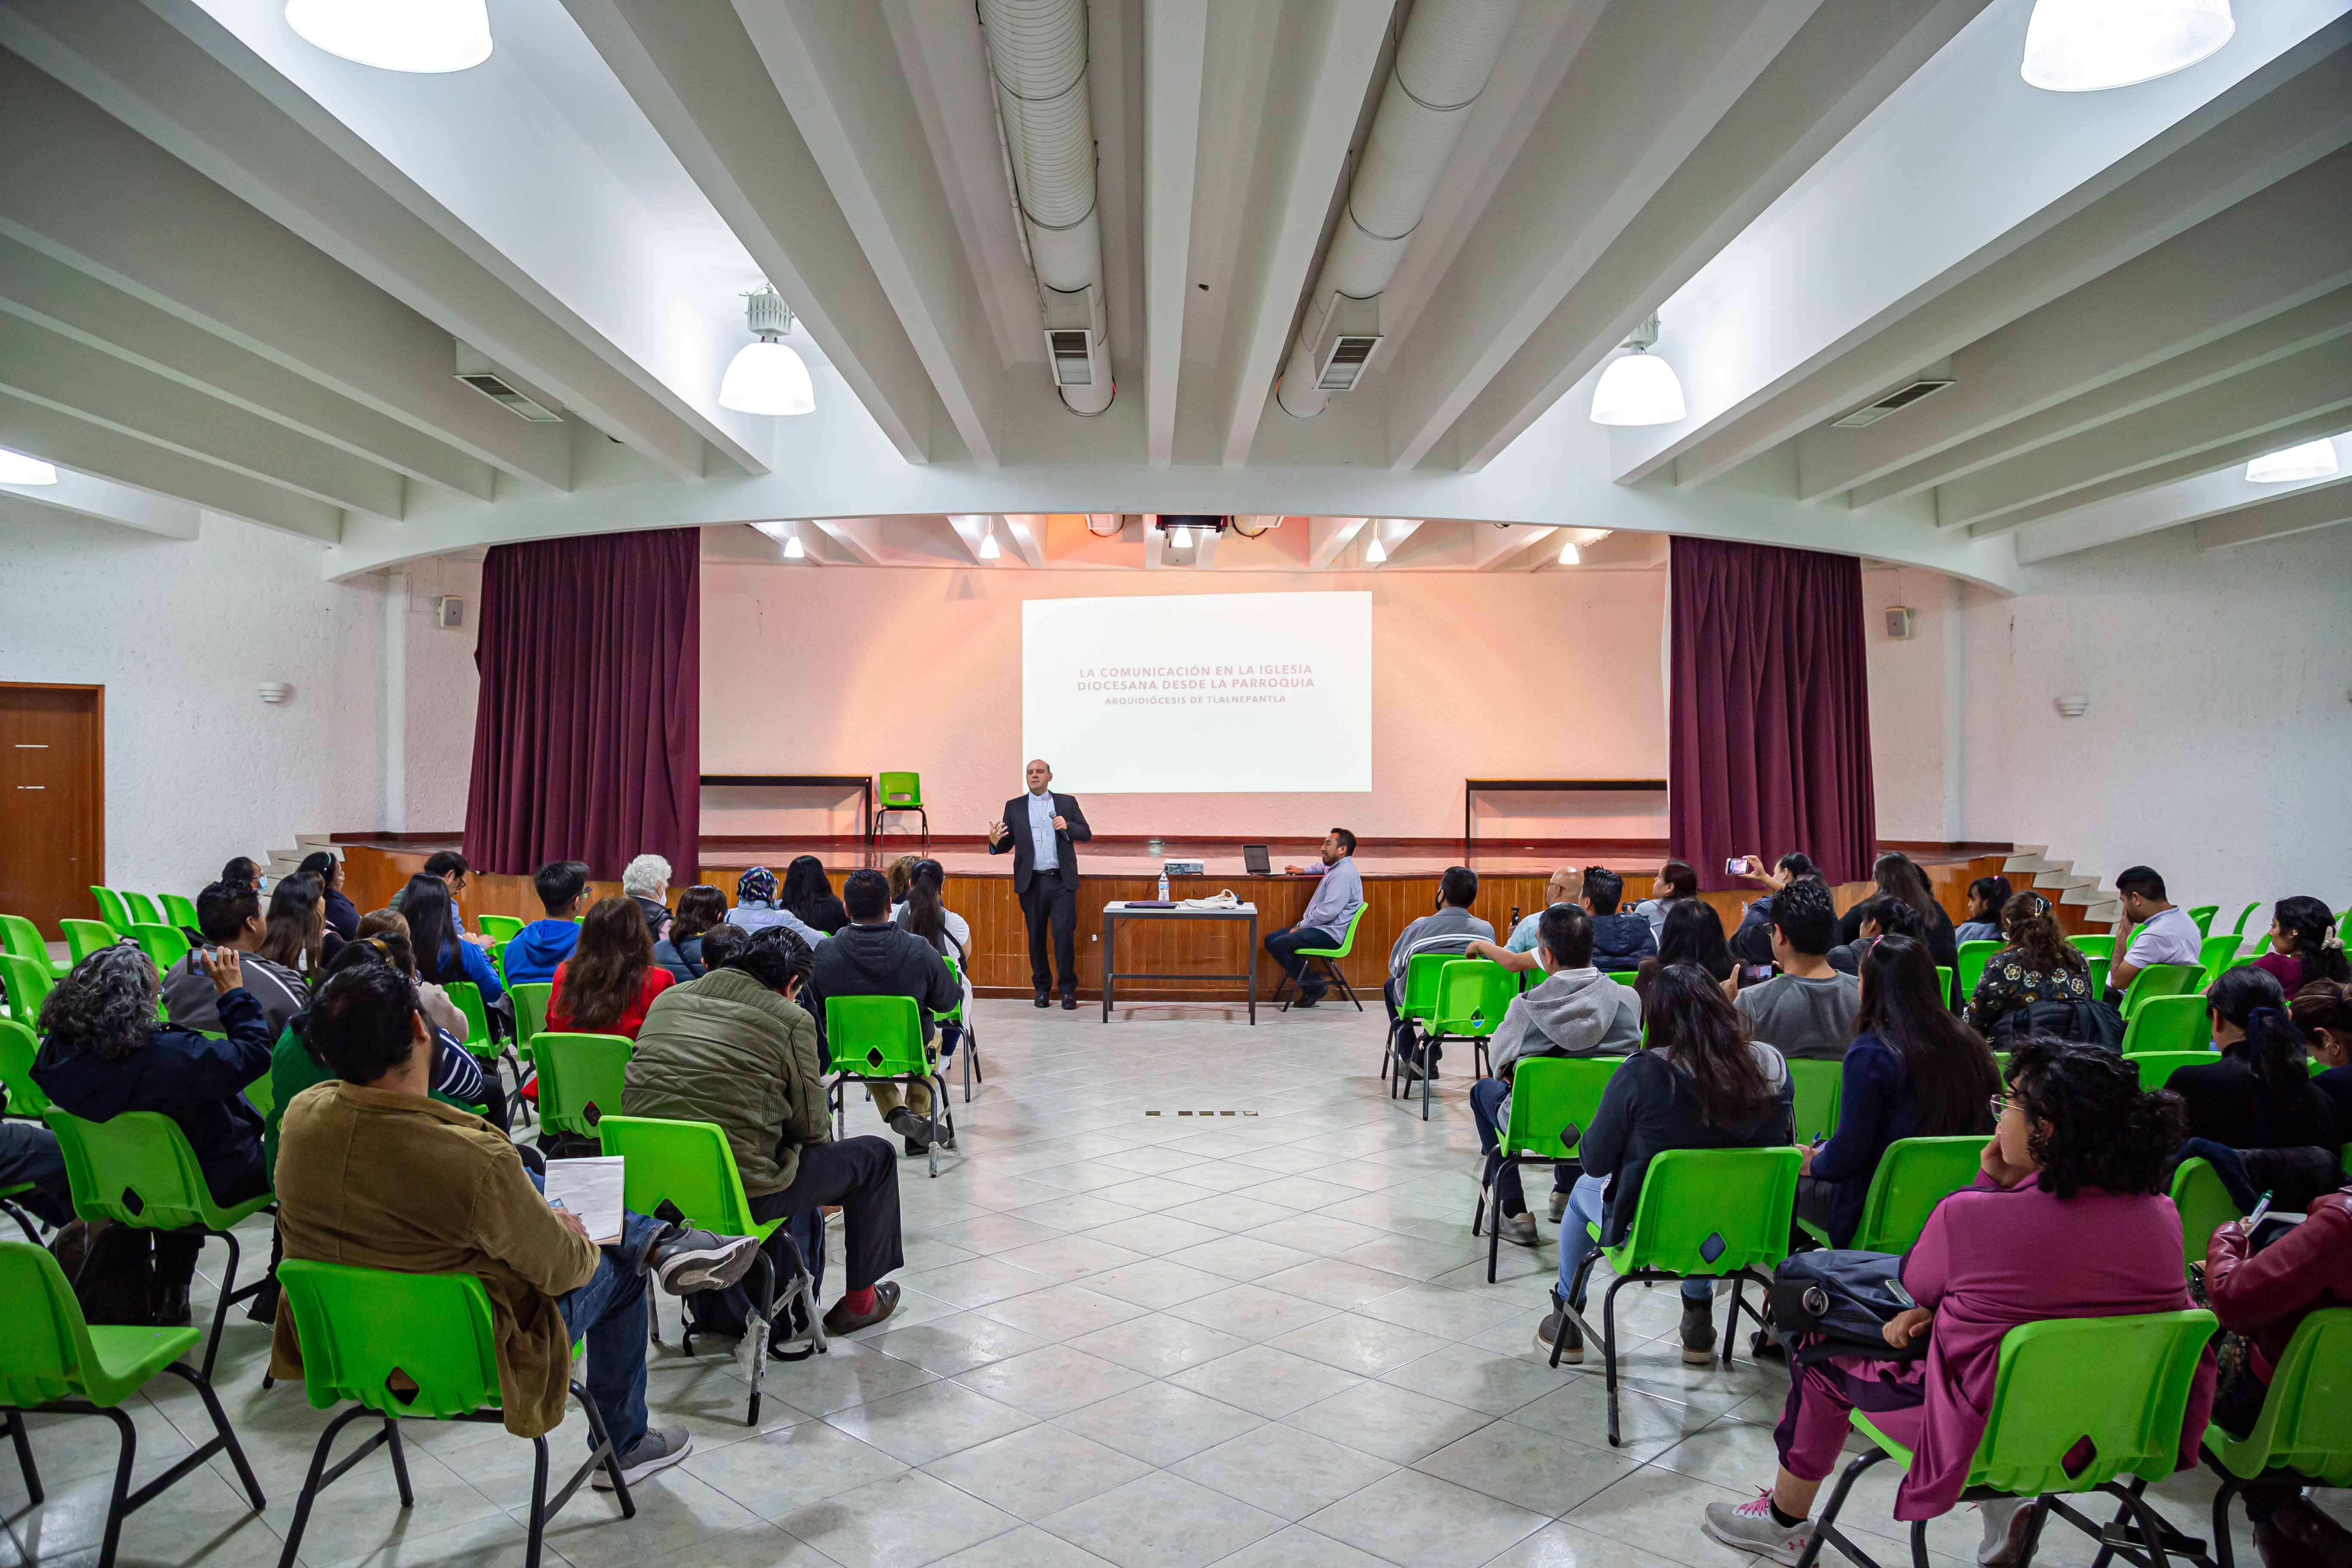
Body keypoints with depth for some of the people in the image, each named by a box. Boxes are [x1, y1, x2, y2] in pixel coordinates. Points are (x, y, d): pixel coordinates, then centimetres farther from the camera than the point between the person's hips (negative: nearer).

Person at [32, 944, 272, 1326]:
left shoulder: (56, 1052, -17)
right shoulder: (170, 1055, -37)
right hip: (210, 1188, -6)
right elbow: (254, 1053, -23)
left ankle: (170, 1294, 37)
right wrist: (235, 993, -13)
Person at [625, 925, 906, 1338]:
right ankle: (859, 1300, 27)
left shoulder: (667, 1000, 9)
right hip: (737, 1194, -7)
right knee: (875, 1156, 15)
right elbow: (811, 1129, -3)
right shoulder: (791, 1020, -8)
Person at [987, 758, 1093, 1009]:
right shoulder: (1014, 807, 10)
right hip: (1031, 882, 1)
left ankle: (1068, 990, 3)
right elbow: (1006, 845, 8)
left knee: (1064, 935, -6)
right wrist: (995, 842, -15)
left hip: (1061, 882, -1)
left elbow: (1086, 834, 7)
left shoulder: (1067, 803, 9)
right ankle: (1042, 989, 18)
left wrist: (1068, 826, -12)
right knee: (1036, 939, 6)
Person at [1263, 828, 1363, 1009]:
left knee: (1278, 945, -20)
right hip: (1319, 927, 11)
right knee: (1271, 939, 6)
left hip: (1329, 933, -11)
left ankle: (1315, 987, -6)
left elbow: (1328, 911, -26)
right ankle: (1312, 985, 4)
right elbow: (1324, 867, 44)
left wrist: (1301, 926, -16)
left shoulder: (1343, 875, -19)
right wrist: (1303, 870, 34)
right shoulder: (1336, 868, 14)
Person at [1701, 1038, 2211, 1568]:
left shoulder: (1970, 1214, -27)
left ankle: (1784, 1524, 37)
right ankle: (2005, 1502, 25)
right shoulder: (2162, 1217, -10)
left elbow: (1914, 1283, -4)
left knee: (1823, 1355, 18)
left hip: (1987, 1438, -6)